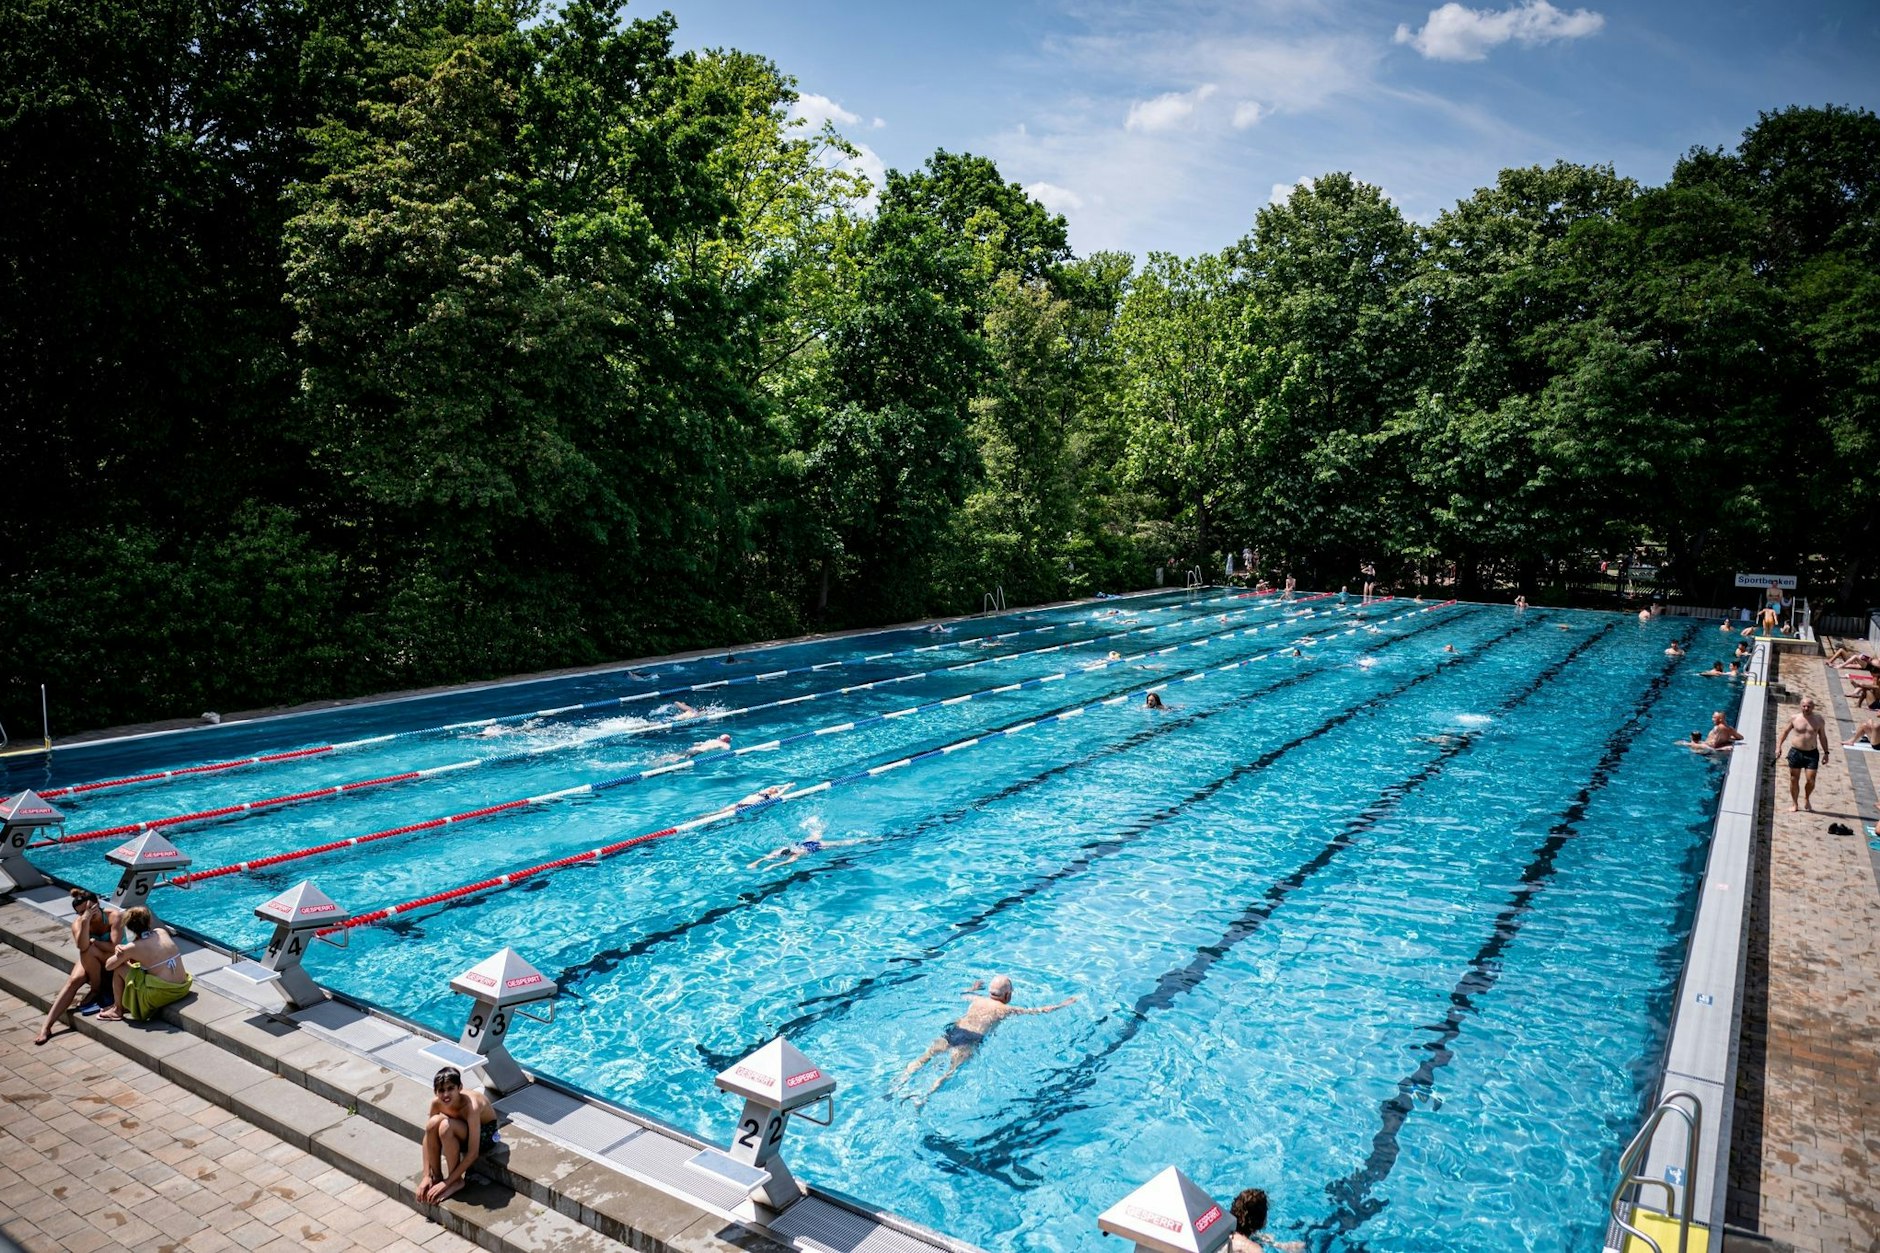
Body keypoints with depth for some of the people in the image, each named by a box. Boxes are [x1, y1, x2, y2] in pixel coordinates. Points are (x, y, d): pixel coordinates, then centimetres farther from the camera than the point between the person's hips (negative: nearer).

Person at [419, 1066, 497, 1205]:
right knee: (432, 1123, -25)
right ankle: (436, 1177, -8)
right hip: (462, 1132, 5)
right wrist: (426, 1176, -16)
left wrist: (446, 1183, -29)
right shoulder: (437, 1102, -21)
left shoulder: (471, 1106, -36)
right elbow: (428, 1136, -10)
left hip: (485, 1134, -5)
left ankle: (456, 1182, -15)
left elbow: (473, 1154, -33)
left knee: (446, 1126, -33)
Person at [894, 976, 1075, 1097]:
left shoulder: (977, 999, 25)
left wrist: (973, 988, 70)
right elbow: (1041, 1010, 19)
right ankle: (925, 1096, -40)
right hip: (970, 1040, -5)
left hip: (952, 1030, 5)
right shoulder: (1007, 1010, 13)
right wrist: (1063, 1003, 32)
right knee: (951, 1070, -19)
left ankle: (898, 1084, -18)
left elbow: (962, 994, 50)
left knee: (925, 1057, -2)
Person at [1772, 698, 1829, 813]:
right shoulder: (1795, 719, 0)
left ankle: (1807, 799, 21)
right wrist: (1778, 746, 4)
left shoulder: (1818, 720, 1)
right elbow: (1785, 732, 9)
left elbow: (1823, 737, 9)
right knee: (1794, 780, 5)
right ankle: (1794, 804, 17)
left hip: (1812, 753, 0)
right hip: (1796, 752, 0)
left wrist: (1826, 752, 8)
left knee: (1810, 780, -7)